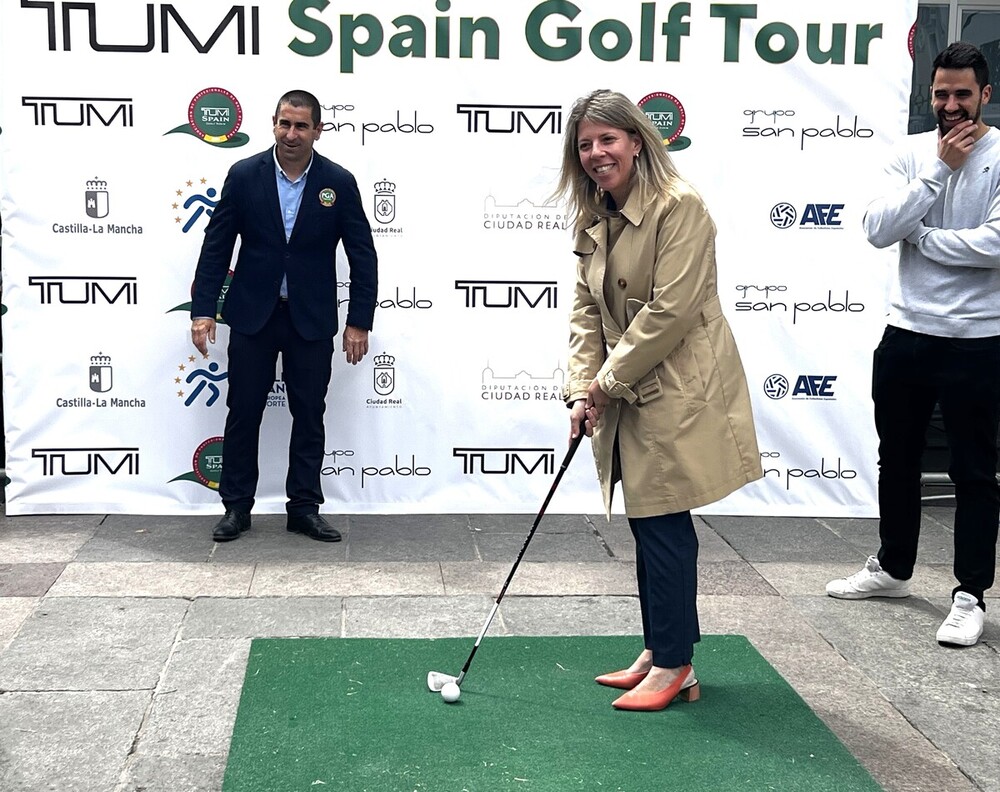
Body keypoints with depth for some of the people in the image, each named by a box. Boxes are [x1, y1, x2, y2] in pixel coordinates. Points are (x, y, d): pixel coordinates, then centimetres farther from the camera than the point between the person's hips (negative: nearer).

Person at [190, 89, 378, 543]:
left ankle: (304, 507, 18)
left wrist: (359, 322, -4)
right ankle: (237, 506, 18)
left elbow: (363, 256, 0)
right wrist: (203, 310, -5)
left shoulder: (339, 183, -4)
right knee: (243, 412, 6)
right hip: (252, 316, 0)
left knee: (309, 416, 6)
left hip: (311, 320, 0)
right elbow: (216, 247, 0)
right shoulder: (244, 176, -4)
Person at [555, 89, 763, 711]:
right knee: (648, 524, 14)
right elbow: (587, 309, 8)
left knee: (663, 524, -3)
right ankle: (660, 653, 26)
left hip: (678, 395, -8)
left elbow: (670, 310, -21)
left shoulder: (680, 206, -15)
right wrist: (583, 388, -4)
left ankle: (673, 666, 10)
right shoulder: (593, 218, 10)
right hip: (628, 395, 8)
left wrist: (609, 380, -14)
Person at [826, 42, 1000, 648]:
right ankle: (894, 568, 36)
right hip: (906, 335, 5)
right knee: (898, 460, 18)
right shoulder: (914, 152, 3)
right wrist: (939, 171, -14)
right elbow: (878, 230, -9)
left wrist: (919, 236, -12)